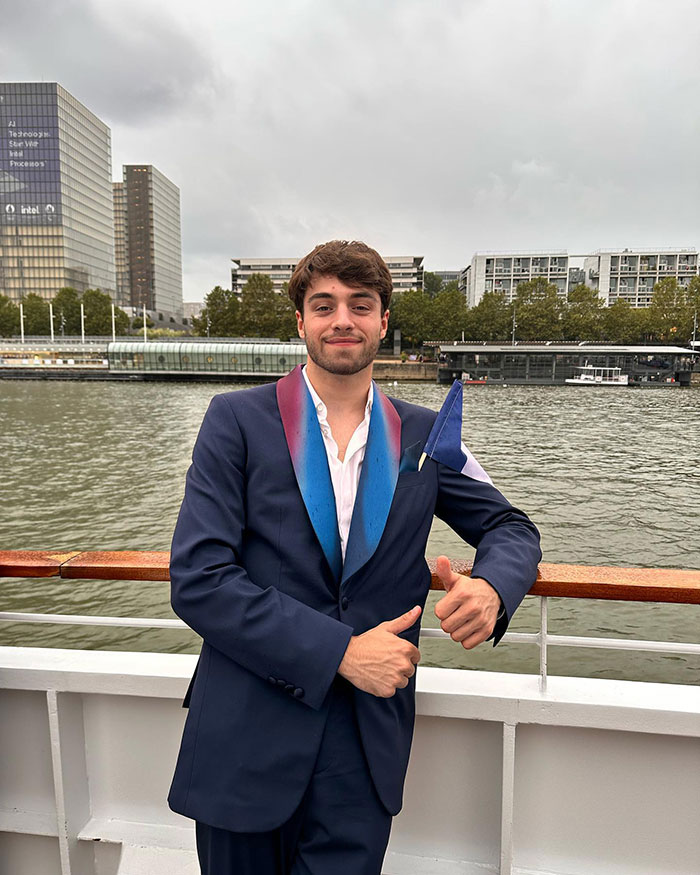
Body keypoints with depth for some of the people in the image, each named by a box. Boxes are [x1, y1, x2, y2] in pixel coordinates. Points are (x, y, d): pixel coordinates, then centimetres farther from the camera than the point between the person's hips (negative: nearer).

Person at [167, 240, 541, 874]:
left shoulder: (423, 435, 2)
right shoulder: (238, 420, -6)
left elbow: (510, 528, 8)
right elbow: (197, 579, -12)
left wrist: (491, 587, -16)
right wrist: (338, 650, -17)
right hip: (246, 740, 0)